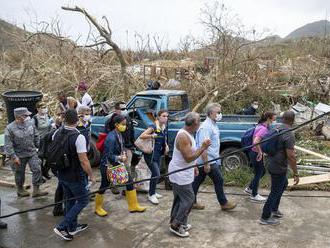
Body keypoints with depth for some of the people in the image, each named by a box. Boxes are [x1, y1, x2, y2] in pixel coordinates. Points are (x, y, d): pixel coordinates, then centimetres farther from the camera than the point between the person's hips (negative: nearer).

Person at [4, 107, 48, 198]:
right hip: (19, 155, -3)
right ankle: (20, 190, 34)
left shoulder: (30, 124, -2)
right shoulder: (10, 128, -15)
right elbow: (8, 145, -14)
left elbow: (36, 137, 12)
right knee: (20, 173, 13)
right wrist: (13, 157, -16)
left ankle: (36, 190, 6)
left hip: (32, 153, 3)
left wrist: (38, 146, 12)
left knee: (37, 170, -4)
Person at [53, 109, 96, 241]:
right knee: (83, 200, 10)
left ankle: (73, 227, 34)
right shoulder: (78, 137, -24)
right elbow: (83, 161, -23)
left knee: (69, 200, 21)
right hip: (75, 176, -7)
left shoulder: (56, 134, -3)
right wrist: (91, 175, -10)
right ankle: (62, 226, 5)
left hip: (62, 175, 7)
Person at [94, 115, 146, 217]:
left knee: (129, 182, 7)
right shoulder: (111, 137, -25)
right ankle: (98, 208, 32)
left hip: (117, 164, 8)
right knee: (104, 187, 8)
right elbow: (109, 155, -25)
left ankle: (133, 205, 21)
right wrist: (119, 158, -33)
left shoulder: (120, 135, 0)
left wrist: (123, 154, -3)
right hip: (107, 165, -8)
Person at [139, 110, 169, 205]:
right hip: (151, 154, -8)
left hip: (158, 154, 8)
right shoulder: (153, 127, -16)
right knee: (156, 174, -10)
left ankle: (152, 192, 30)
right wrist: (151, 136, -35)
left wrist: (166, 146, 5)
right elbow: (141, 136, -22)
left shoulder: (164, 128, 7)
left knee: (155, 174, 15)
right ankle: (151, 195, 5)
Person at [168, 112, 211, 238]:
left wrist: (193, 166, 20)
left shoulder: (187, 133, 6)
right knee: (188, 199, -1)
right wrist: (203, 147, -24)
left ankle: (174, 222, 30)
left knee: (179, 198, 18)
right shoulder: (183, 136, -25)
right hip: (180, 175, -10)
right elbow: (188, 158, -26)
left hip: (181, 173, 10)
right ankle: (176, 225, 10)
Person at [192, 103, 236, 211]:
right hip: (208, 161, -9)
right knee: (219, 181, 2)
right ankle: (224, 203, 17)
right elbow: (203, 147, -25)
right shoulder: (206, 127, -20)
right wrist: (206, 163, -25)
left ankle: (192, 202, 23)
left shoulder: (213, 125, 11)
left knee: (198, 181, 13)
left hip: (212, 160, 9)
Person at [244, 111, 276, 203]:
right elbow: (256, 142, -35)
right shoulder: (263, 129, -23)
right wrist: (260, 152, -22)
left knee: (262, 171, 22)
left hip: (255, 153, 10)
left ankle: (249, 188, 34)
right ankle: (254, 195, 22)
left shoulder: (260, 126, 7)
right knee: (258, 174, 6)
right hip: (256, 154, -10)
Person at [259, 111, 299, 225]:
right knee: (275, 192, 5)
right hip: (279, 168, -9)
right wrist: (296, 174, -17)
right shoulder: (289, 134, -23)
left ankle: (274, 209, 38)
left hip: (272, 164, 9)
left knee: (283, 184, 27)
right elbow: (291, 156, -25)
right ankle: (265, 218, 16)